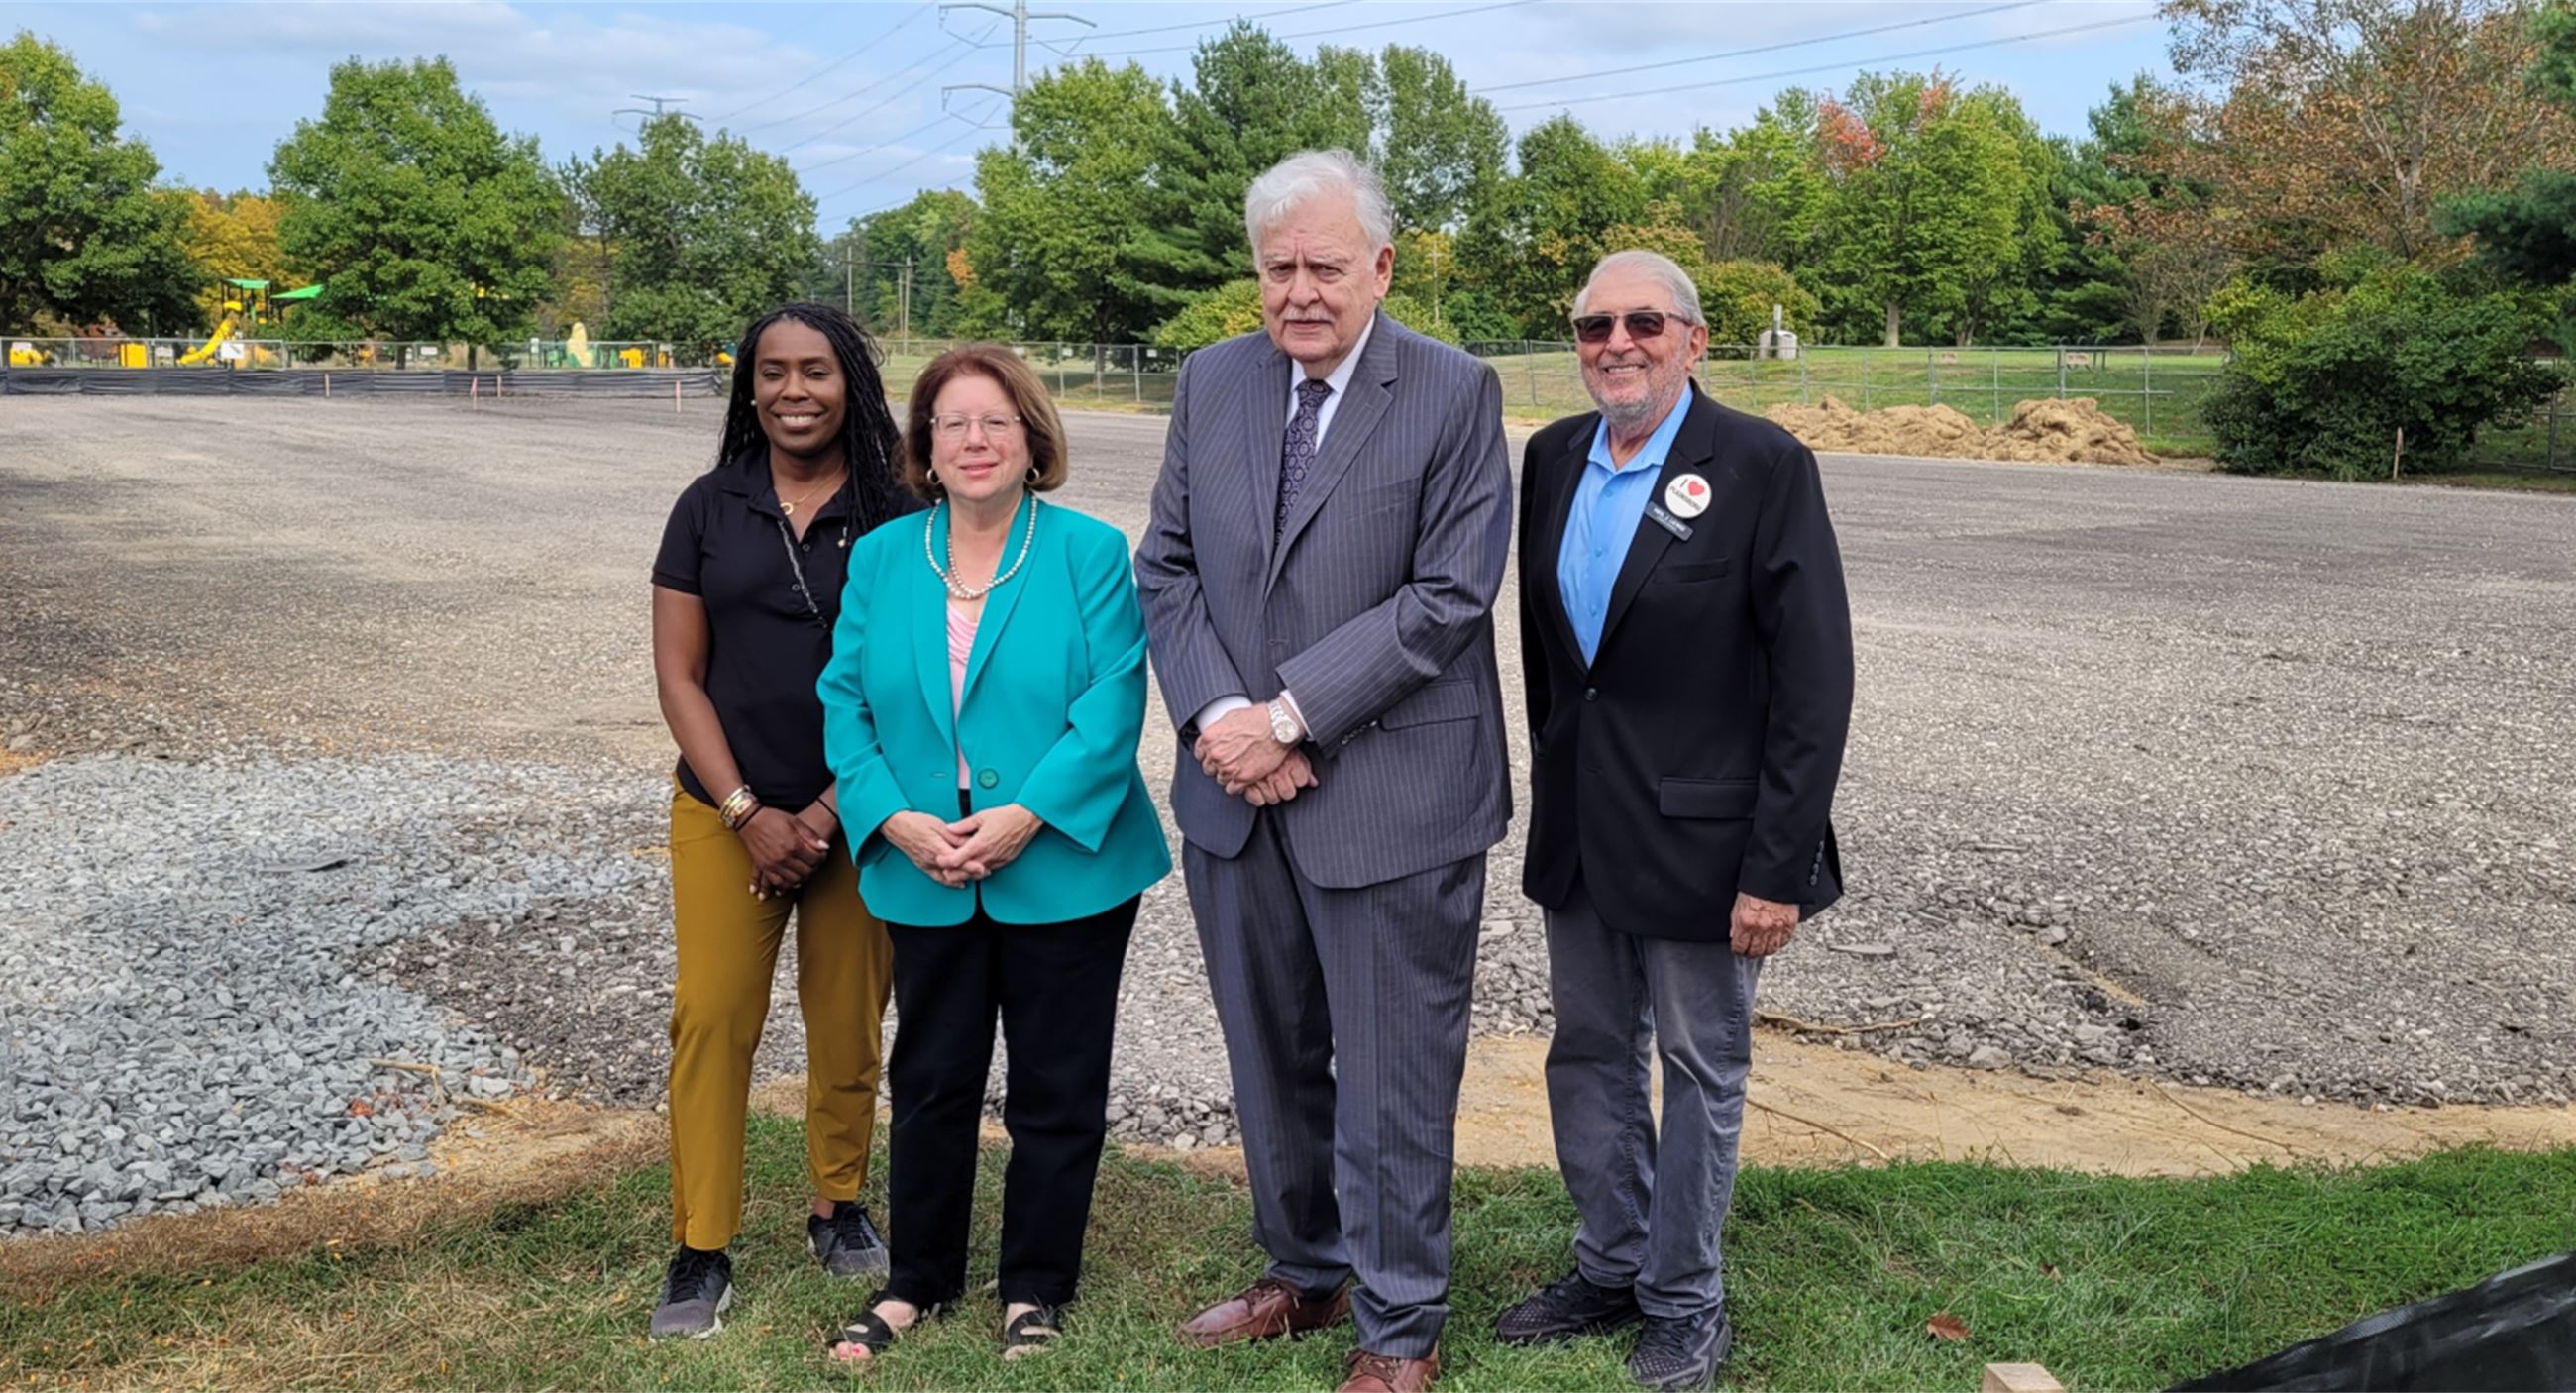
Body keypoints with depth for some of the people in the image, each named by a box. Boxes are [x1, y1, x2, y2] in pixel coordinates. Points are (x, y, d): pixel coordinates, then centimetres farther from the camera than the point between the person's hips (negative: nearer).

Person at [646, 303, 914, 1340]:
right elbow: (679, 675, 2)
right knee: (710, 1019, -3)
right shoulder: (708, 509, 3)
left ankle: (839, 1208, 28)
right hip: (726, 811, 1)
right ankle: (700, 1252, 7)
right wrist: (748, 814, -7)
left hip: (856, 815, -1)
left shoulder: (895, 518, -2)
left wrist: (829, 814, -8)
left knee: (847, 1022, 8)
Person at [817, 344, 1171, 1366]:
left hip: (1062, 871, -3)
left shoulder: (1091, 554, -4)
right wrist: (895, 820, -12)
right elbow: (845, 704, 3)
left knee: (1056, 1088, 9)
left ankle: (1037, 1289, 27)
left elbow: (1113, 706, -11)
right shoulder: (879, 560, 6)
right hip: (926, 878, 3)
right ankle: (919, 1279, 32)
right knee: (931, 1081, 14)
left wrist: (1027, 815, -20)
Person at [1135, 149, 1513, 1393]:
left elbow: (1448, 596, -14)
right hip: (1235, 787, 5)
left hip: (1389, 795, -5)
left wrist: (1289, 714, -17)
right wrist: (1214, 714, -10)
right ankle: (1303, 1273, 39)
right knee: (1271, 1055, 19)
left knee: (1390, 1075, 5)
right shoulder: (1211, 381, 7)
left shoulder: (1455, 394, -8)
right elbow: (1168, 565, 6)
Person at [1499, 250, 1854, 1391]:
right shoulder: (1552, 458, 4)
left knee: (1701, 1067, 10)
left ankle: (1684, 1301, 28)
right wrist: (1553, 786, 13)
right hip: (1579, 822, 6)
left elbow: (1814, 683, -15)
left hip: (1699, 829, -5)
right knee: (1588, 1053, 17)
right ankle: (1610, 1266, 36)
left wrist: (1778, 868, -17)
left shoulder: (1764, 467, -14)